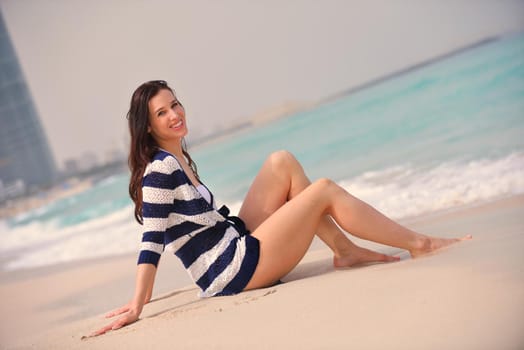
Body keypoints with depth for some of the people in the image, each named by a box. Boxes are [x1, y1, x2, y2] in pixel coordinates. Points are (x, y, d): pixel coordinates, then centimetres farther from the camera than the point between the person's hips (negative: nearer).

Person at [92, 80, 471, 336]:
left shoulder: (179, 159, 12)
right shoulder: (159, 170, -16)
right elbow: (152, 241, -20)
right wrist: (137, 307, -23)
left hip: (237, 243, 10)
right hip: (234, 271, -10)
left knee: (282, 162, 5)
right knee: (325, 190, -7)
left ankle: (345, 250, 4)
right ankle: (418, 244, 6)